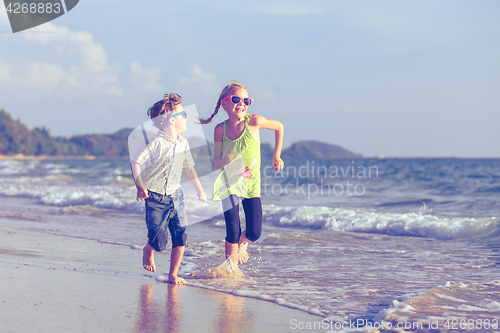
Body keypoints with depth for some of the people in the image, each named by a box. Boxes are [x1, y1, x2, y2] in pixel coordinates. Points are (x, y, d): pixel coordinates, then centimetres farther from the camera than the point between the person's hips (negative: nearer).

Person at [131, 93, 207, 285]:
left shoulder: (183, 143, 6)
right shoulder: (155, 143, -15)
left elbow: (189, 168, 20)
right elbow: (135, 162, -14)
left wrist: (199, 189, 24)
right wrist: (139, 186, -22)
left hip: (175, 195, 6)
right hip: (156, 198, -6)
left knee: (180, 236, -5)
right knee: (159, 241, -7)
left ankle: (173, 275, 8)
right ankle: (148, 251, 30)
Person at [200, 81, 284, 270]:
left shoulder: (253, 122, -14)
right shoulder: (220, 129, -9)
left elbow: (279, 127, 4)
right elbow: (215, 162, -3)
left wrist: (276, 156, 10)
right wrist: (225, 161, -27)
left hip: (252, 185, 0)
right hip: (230, 185, 0)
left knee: (254, 233, -3)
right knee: (233, 233, -9)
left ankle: (241, 244, 34)